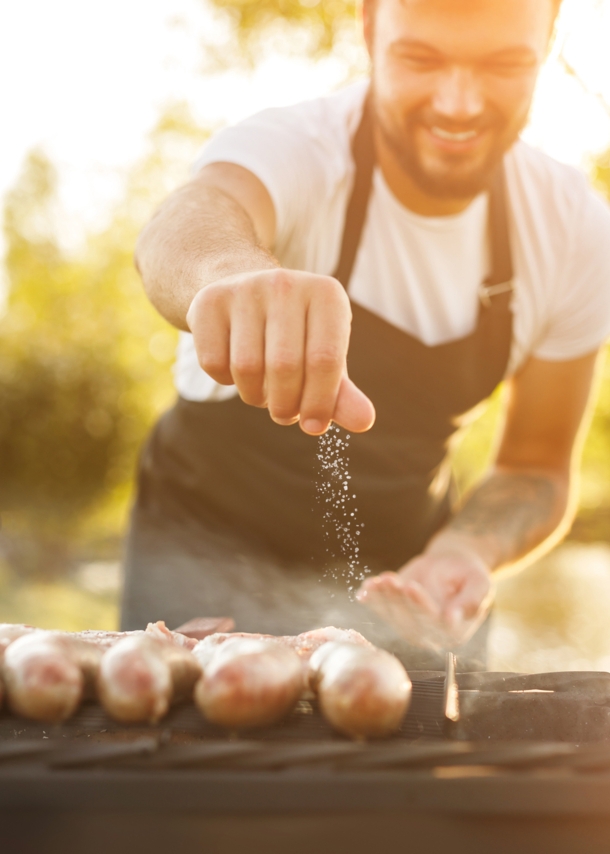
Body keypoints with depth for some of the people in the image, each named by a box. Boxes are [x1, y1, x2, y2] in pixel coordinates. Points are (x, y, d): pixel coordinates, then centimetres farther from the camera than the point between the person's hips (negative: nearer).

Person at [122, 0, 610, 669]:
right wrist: (235, 274, -71)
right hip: (214, 550, -2)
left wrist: (464, 551, -24)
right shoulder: (291, 149, -24)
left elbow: (536, 468, -3)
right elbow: (184, 226, -48)